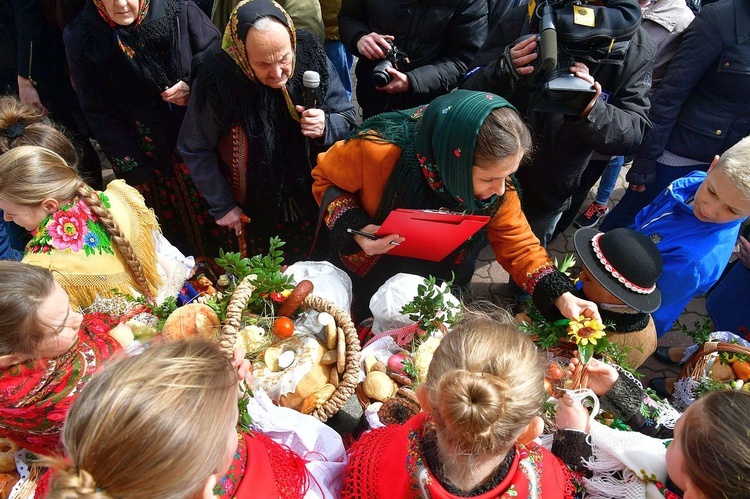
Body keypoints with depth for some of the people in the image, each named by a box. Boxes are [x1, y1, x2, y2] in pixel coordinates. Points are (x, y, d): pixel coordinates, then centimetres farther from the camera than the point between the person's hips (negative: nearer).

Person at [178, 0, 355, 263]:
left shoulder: (311, 57, -17)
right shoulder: (216, 78, -23)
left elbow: (346, 117, -5)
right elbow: (195, 150, -10)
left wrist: (325, 127, -28)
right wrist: (222, 206, -7)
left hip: (312, 200, 2)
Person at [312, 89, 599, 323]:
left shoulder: (496, 179, -25)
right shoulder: (379, 151, -36)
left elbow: (517, 244, -15)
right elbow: (326, 178, -18)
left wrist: (561, 295, -27)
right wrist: (354, 229, -34)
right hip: (367, 284, -2)